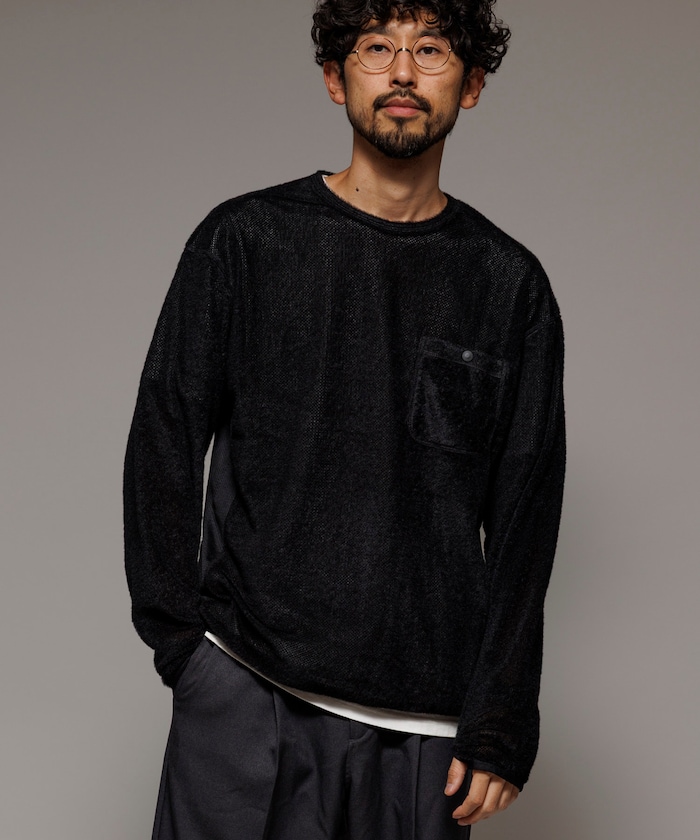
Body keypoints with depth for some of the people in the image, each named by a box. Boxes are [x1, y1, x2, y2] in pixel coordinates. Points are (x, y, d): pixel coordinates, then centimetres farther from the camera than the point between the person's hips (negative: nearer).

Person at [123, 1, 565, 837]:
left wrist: (501, 722, 0)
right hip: (245, 697, -1)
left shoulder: (509, 283, 7)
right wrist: (177, 633, -2)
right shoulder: (246, 241, 4)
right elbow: (164, 441, 5)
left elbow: (524, 513, 5)